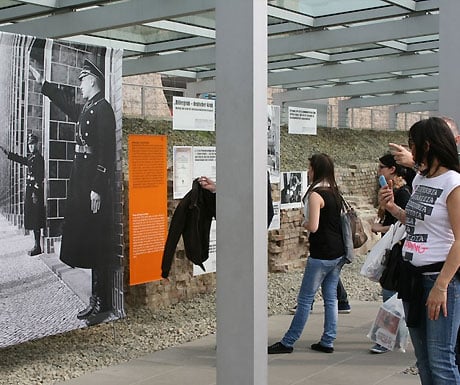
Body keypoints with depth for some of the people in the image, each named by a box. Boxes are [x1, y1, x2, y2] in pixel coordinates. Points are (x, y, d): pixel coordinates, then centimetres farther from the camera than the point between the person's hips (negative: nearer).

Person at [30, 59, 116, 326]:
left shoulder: (103, 108, -12)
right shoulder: (86, 109, 15)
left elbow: (105, 151, -19)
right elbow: (66, 104, 36)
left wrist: (97, 189, -22)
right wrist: (42, 82, 40)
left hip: (95, 186, -10)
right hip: (82, 185, 10)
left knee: (97, 245, -4)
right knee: (86, 242, 12)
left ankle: (103, 304, 3)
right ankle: (96, 300, 20)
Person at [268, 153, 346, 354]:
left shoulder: (315, 194, -15)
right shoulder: (335, 192, 9)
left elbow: (313, 226, -21)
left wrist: (304, 223, -1)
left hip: (321, 255, -8)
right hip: (338, 253, 8)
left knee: (305, 299, -1)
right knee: (330, 297, 11)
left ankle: (288, 342, 7)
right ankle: (327, 342, 16)